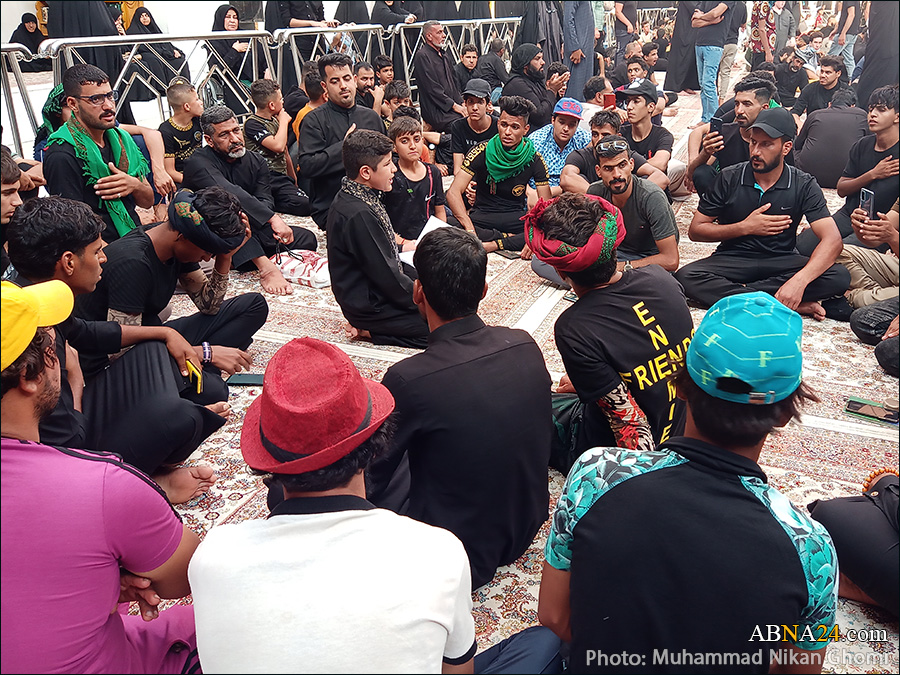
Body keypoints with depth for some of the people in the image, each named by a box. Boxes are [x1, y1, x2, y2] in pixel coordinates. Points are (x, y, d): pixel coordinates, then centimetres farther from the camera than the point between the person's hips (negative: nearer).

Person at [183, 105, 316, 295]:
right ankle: (265, 266, -44)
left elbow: (265, 199, -9)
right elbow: (231, 194, -33)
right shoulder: (197, 163, -16)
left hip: (251, 231, 5)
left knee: (306, 239, -12)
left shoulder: (256, 162, 4)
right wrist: (273, 218, -44)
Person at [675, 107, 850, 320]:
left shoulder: (804, 186, -5)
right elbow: (695, 230, -3)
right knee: (686, 277, -31)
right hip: (734, 260, 0)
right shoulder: (729, 179, -4)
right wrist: (746, 227, -14)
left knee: (839, 277, -26)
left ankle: (736, 290, -24)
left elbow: (832, 240, -17)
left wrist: (799, 280, -35)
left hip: (781, 261, 1)